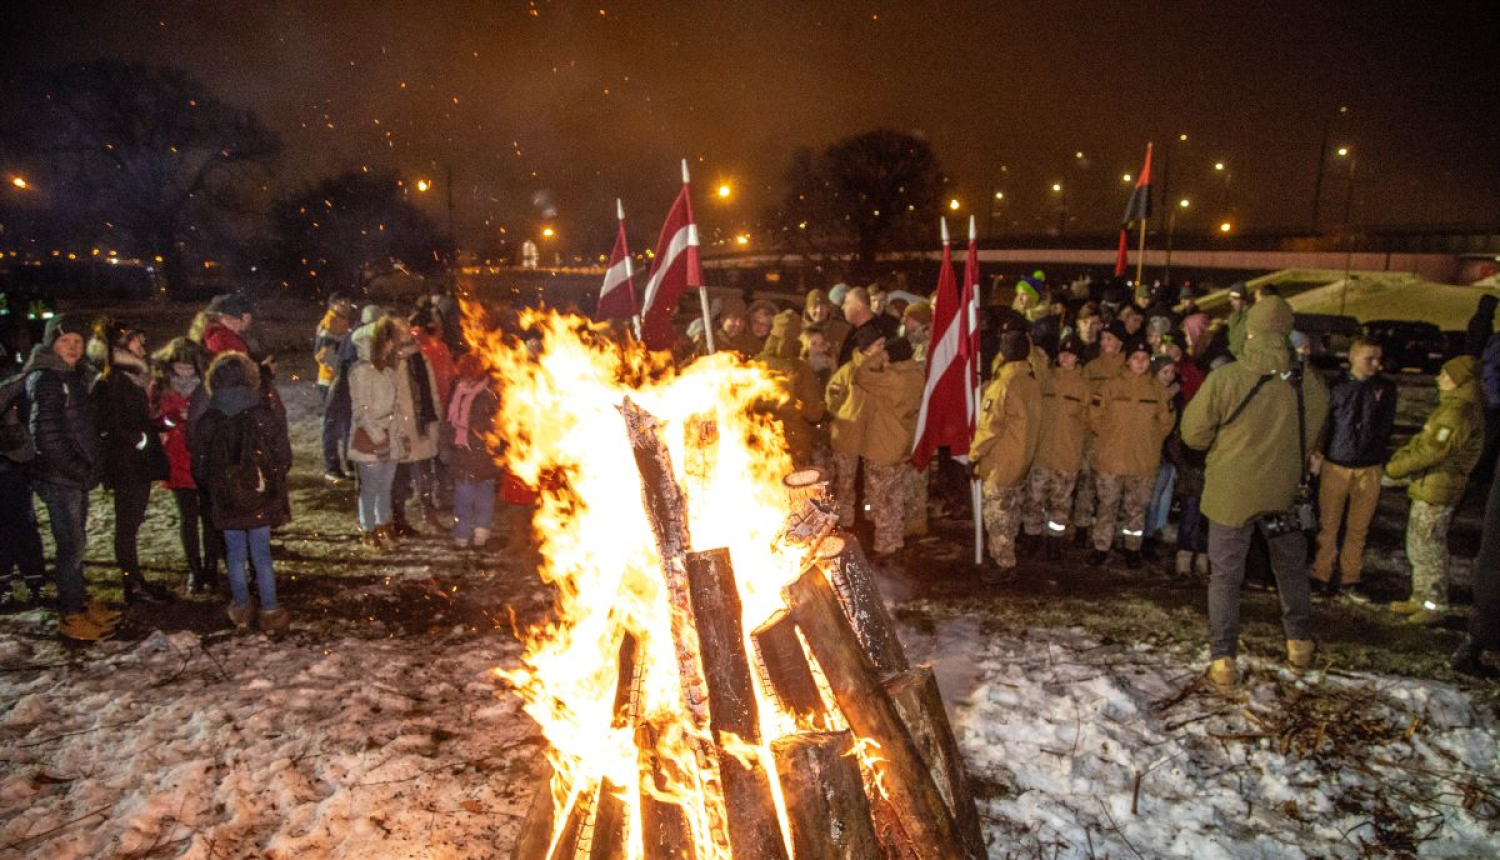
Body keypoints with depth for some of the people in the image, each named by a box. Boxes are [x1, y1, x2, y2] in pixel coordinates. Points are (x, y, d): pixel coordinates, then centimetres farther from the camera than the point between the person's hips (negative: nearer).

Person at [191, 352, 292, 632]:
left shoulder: (207, 422, -9)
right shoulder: (267, 413, -12)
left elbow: (200, 468, -1)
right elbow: (283, 457, -6)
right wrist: (274, 478, 13)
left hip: (225, 500, 1)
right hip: (261, 496, -1)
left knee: (235, 553, 14)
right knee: (261, 554, 8)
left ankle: (242, 608, 23)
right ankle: (269, 611, 11)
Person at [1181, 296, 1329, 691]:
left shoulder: (1224, 378, -19)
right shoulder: (1311, 385, -9)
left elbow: (1193, 433, -9)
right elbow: (1309, 438, 7)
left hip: (1231, 491, -3)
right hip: (1284, 491, 3)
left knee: (1226, 575, 8)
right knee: (1291, 568, 24)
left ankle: (1223, 659, 10)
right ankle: (1300, 643, 37)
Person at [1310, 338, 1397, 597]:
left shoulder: (1386, 388, 1)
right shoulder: (1337, 386, -2)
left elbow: (1387, 426, 8)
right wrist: (1317, 452, -9)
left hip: (1370, 468, 1)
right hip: (1335, 465, -1)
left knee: (1359, 527, 8)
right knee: (1328, 524, 4)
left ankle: (1350, 578, 19)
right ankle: (1322, 575, 14)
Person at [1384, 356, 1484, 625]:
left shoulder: (1459, 412, -20)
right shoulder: (1452, 406, 14)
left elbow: (1431, 451, -23)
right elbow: (1423, 440, 16)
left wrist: (1396, 468, -12)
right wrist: (1401, 457, 2)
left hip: (1437, 491, -10)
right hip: (1427, 487, 10)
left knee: (1429, 549, 1)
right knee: (1418, 547, 18)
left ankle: (1435, 605, 12)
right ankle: (1421, 599, 29)